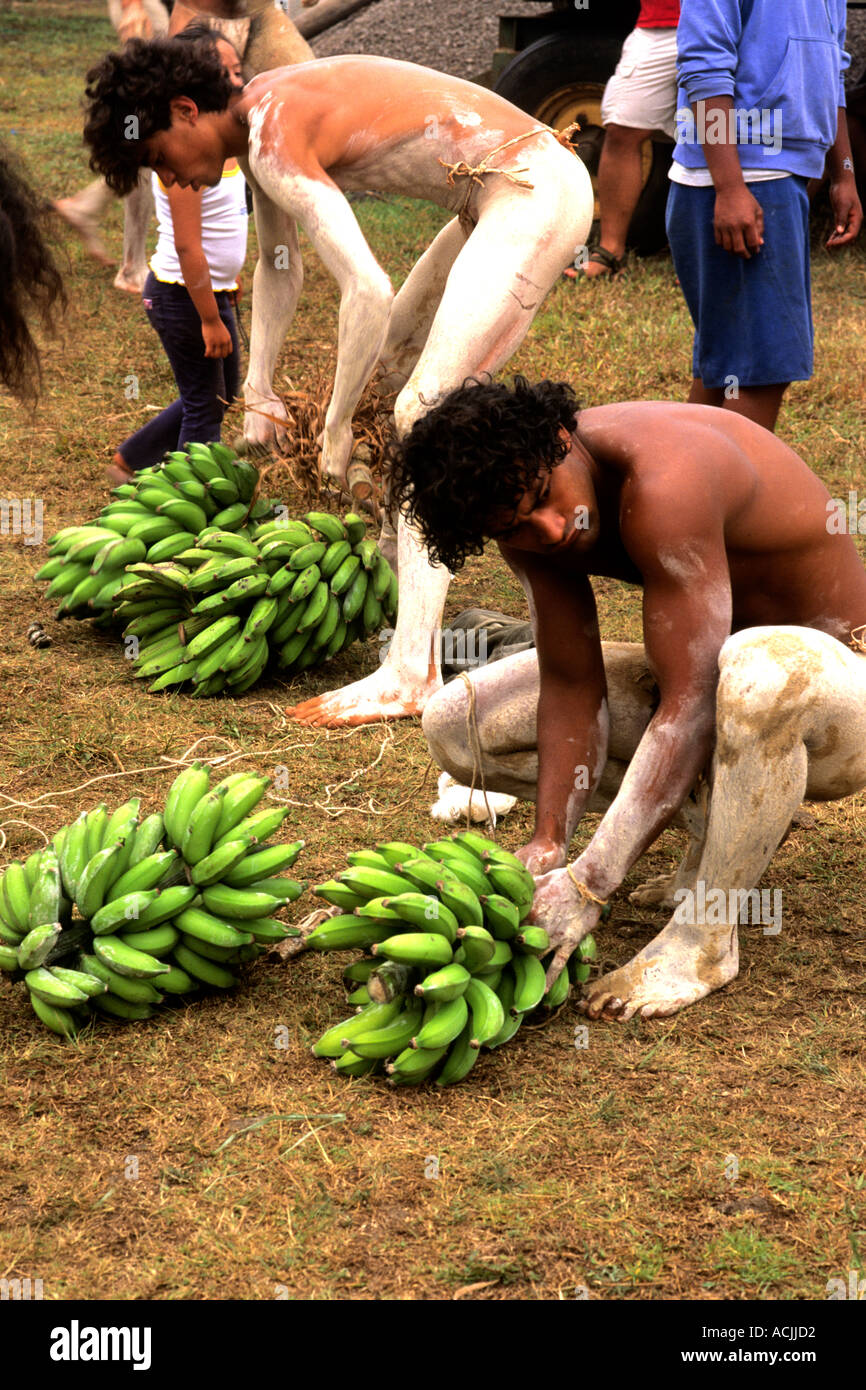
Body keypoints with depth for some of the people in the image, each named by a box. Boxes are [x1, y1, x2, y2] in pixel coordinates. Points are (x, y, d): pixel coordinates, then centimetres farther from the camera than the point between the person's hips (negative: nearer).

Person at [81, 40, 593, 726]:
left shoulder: (276, 139, -19)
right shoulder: (261, 115, 12)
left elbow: (368, 292, -26)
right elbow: (279, 264, 26)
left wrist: (336, 424, -15)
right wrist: (260, 391, 26)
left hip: (534, 192, -11)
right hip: (519, 188, 11)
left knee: (426, 412, -17)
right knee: (394, 353, 26)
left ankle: (411, 674, -21)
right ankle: (397, 565, 40)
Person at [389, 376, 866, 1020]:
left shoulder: (663, 478, -33)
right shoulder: (523, 506, -10)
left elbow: (691, 708, -35)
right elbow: (571, 689, -8)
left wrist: (588, 884, -38)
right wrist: (547, 844, -23)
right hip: (714, 675, 8)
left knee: (760, 672, -45)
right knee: (457, 723, -2)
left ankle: (704, 940, -23)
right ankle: (719, 810, 3)